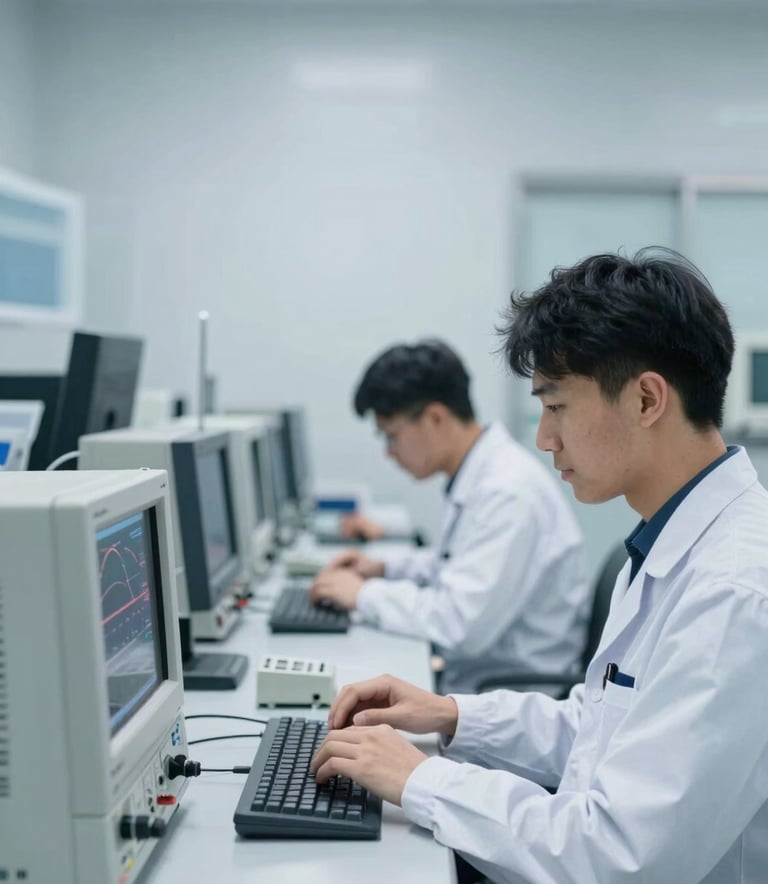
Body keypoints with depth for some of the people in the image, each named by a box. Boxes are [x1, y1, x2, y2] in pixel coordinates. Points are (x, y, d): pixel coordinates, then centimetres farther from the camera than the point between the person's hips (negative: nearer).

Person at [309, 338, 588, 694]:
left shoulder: (509, 491, -23)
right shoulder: (479, 475, 6)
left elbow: (461, 625, -28)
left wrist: (366, 594, -15)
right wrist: (385, 567, 10)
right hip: (469, 676, 9)